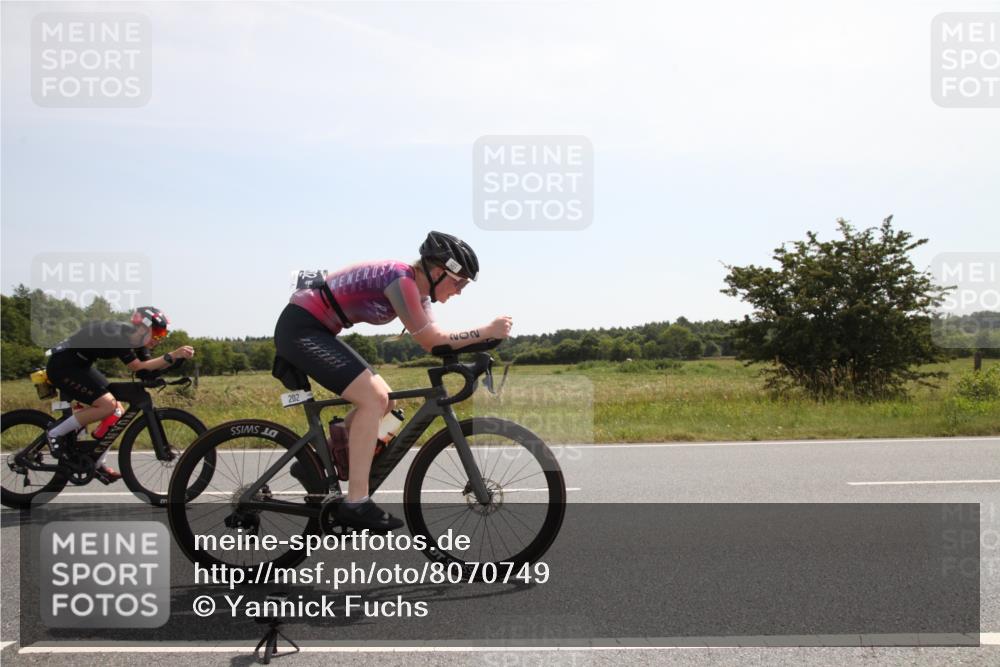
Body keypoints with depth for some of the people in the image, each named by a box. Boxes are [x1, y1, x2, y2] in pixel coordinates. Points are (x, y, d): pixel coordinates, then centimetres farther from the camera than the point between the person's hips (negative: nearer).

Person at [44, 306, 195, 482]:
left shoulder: (135, 338, 0)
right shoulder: (117, 335, -27)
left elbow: (149, 369, -4)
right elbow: (137, 368, -31)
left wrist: (178, 357, -18)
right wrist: (171, 356, -36)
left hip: (80, 365, 10)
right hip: (62, 365, -10)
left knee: (118, 412, 3)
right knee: (107, 405, -23)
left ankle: (96, 464, 12)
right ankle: (56, 432, -8)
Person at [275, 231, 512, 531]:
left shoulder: (416, 290, 8)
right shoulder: (401, 279, -21)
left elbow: (434, 342, 7)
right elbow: (431, 340, -20)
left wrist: (480, 340, -8)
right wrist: (487, 330, -17)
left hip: (315, 331, 10)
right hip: (300, 329, -10)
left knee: (382, 400, 9)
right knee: (373, 398, -20)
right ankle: (356, 504, -18)